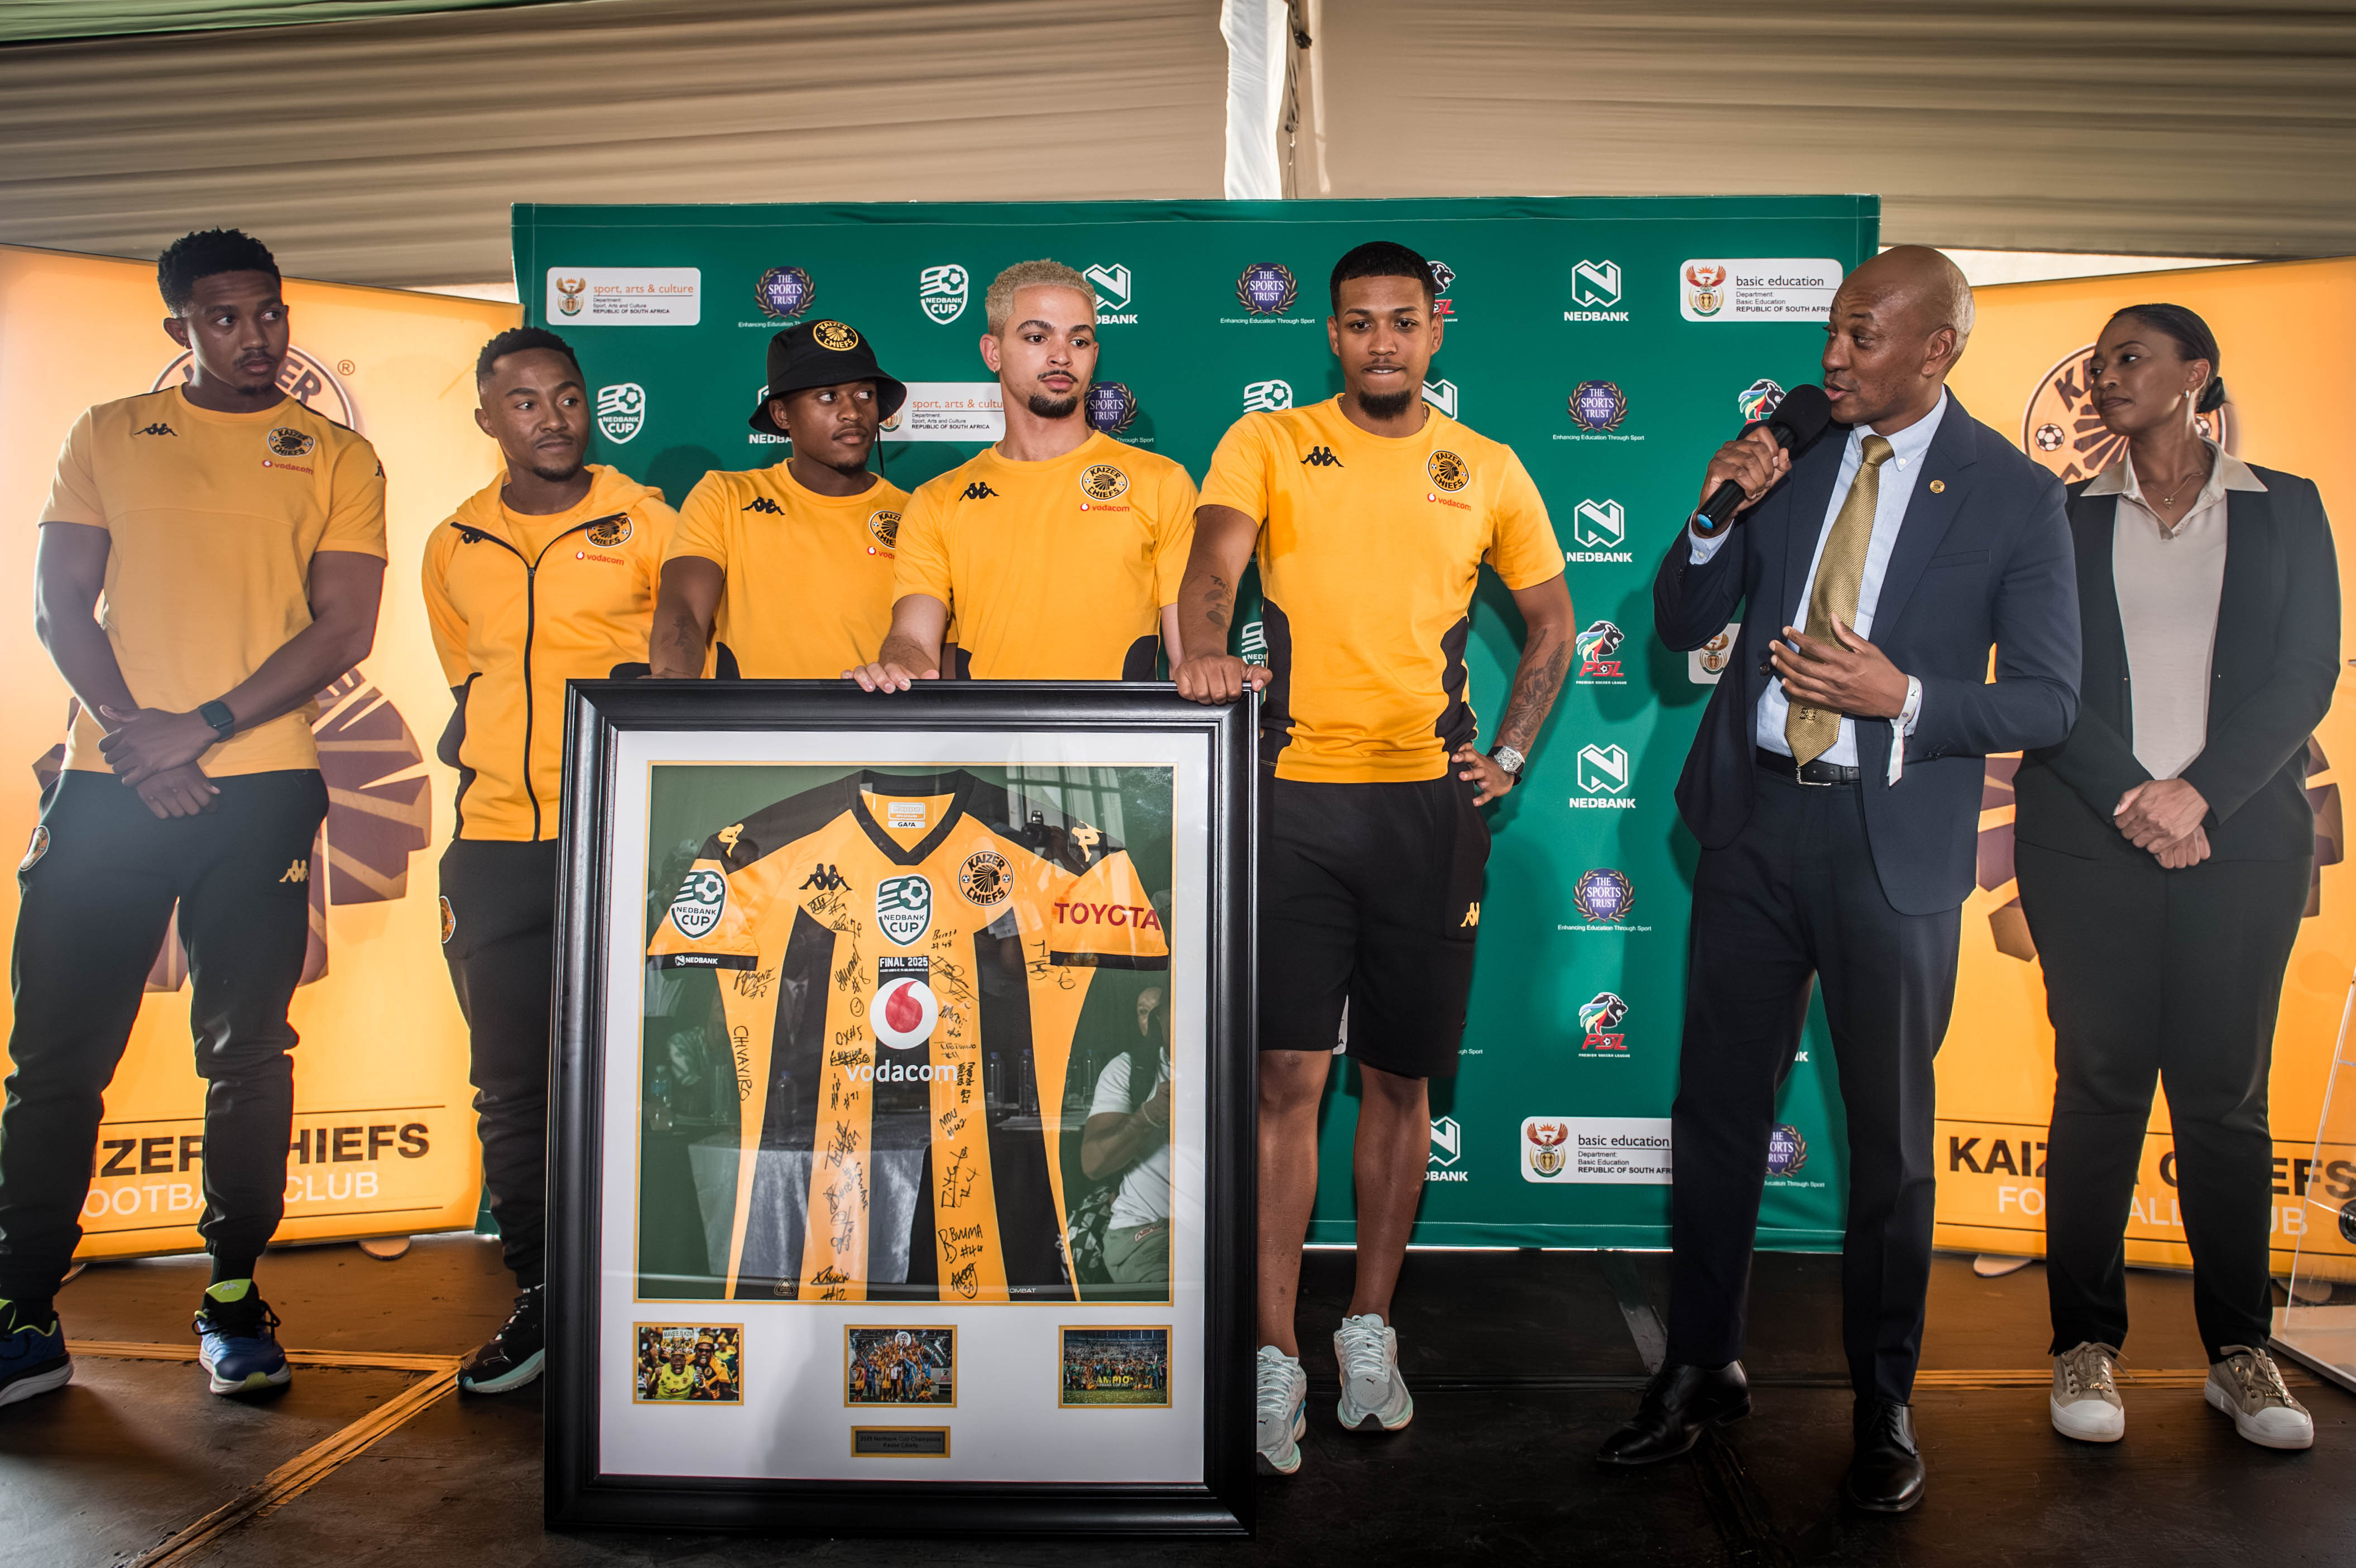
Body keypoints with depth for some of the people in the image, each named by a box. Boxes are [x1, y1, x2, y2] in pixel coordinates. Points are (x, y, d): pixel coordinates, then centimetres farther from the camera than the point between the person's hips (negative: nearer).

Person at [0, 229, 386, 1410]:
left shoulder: (335, 458, 8)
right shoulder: (108, 436, 13)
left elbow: (344, 629, -1)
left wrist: (202, 727, -11)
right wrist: (133, 734, -8)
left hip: (262, 783, -1)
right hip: (108, 781, 2)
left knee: (246, 1054, 3)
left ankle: (233, 1300, 15)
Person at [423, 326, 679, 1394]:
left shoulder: (643, 520, 3)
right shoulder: (454, 546, 14)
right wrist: (475, 749, 15)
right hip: (495, 844, 4)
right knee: (512, 1083, 7)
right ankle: (538, 1296, 20)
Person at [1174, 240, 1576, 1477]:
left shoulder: (1487, 471, 12)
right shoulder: (1267, 444, 6)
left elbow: (1551, 622, 21)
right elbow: (1213, 560, -11)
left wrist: (1511, 752, 9)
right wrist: (1205, 652, -33)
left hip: (1429, 805, 2)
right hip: (1292, 795, -2)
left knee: (1400, 1077, 9)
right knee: (1288, 1075, -4)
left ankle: (1370, 1327, 26)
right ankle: (1275, 1356, 8)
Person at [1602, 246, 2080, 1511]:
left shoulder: (2015, 495, -3)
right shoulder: (1787, 456, 6)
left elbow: (2048, 701, -4)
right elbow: (1680, 623, 8)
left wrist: (1901, 696, -20)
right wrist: (1717, 517, -10)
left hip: (1894, 841, -3)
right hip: (1753, 817, 3)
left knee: (1889, 1132, 10)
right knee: (1716, 1106, 9)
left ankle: (1884, 1406, 28)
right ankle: (1702, 1369, 27)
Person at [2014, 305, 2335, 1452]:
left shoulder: (2284, 508, 11)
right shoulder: (2066, 518, 10)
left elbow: (2305, 674, 1)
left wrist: (2199, 793, -12)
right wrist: (2130, 795, -11)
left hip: (2242, 837, 0)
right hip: (2087, 839, 0)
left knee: (2225, 1090, 3)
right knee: (2100, 1084, 0)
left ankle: (2239, 1350, 16)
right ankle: (2086, 1342, 9)